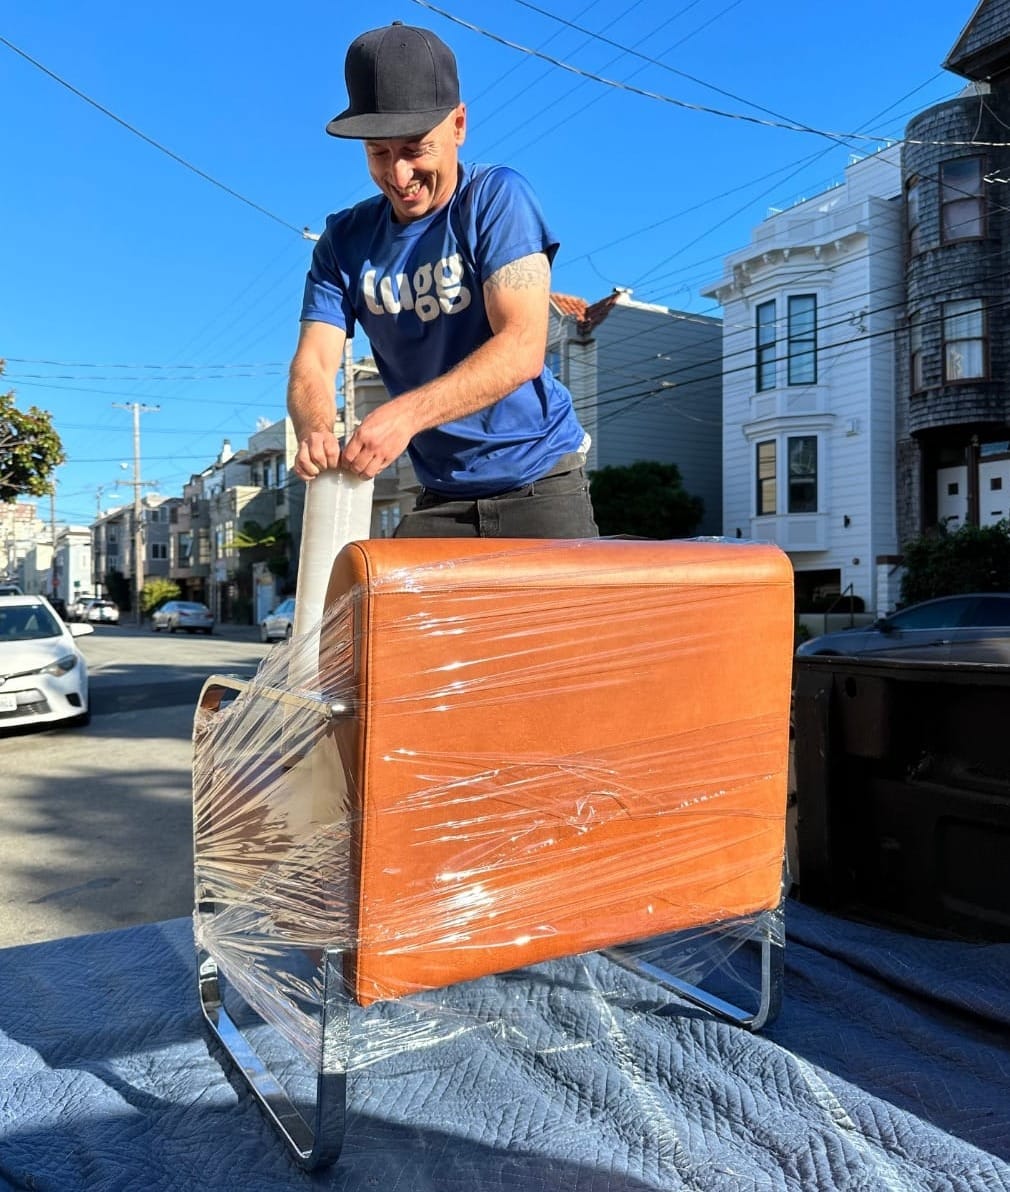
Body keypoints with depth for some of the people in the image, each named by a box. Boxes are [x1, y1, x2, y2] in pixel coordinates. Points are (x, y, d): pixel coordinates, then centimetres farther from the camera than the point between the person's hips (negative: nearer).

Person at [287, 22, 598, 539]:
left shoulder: (496, 198, -9)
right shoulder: (346, 239, 4)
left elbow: (523, 347, -21)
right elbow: (312, 364, -5)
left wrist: (405, 413, -34)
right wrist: (315, 432, -29)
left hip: (540, 484, -3)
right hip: (441, 500, 4)